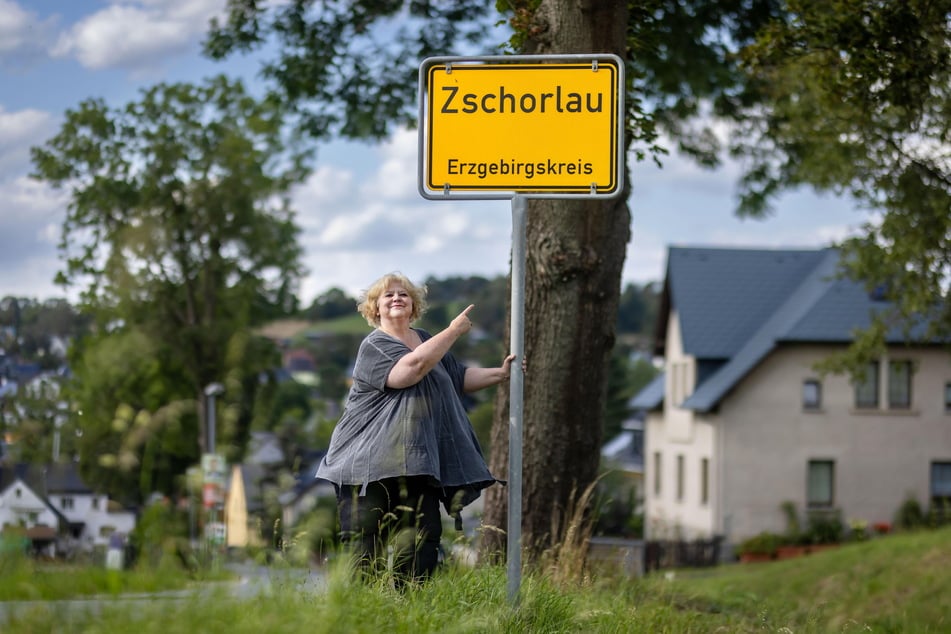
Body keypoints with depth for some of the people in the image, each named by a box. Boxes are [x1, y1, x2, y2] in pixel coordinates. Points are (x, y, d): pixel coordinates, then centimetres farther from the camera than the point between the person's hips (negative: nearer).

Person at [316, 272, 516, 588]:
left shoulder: (426, 340, 20)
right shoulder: (374, 346, -5)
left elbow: (459, 378, 28)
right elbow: (410, 369, -22)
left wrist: (500, 373, 14)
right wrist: (453, 331, -15)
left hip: (417, 463, 6)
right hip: (371, 463, -6)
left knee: (422, 534, -5)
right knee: (365, 549, -7)